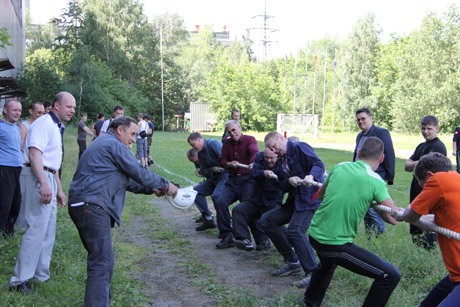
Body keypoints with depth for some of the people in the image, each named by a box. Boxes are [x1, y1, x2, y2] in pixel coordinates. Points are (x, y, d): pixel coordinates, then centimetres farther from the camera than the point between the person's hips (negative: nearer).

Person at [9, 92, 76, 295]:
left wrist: (59, 189, 26)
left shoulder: (56, 127, 21)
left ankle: (41, 276, 22)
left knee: (49, 230, 13)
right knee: (37, 228, -12)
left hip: (48, 179, 11)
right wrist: (44, 183, -31)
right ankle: (20, 280, -5)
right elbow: (34, 154, -23)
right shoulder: (44, 123, -11)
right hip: (38, 178, -11)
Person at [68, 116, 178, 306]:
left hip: (80, 205, 11)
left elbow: (123, 179, 27)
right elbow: (139, 173, -8)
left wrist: (151, 189, 19)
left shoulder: (103, 143, 26)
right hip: (92, 206, -11)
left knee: (99, 258, 20)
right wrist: (165, 185, 4)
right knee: (103, 263, -14)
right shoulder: (114, 145, -7)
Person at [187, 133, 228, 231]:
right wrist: (212, 170, -13)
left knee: (216, 195, -31)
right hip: (214, 178, 9)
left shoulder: (213, 144, -13)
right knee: (196, 191, 1)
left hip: (225, 176, -9)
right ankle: (208, 219, 8)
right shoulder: (200, 153, 12)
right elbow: (204, 172, 6)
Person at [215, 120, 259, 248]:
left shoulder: (250, 140, 2)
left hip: (247, 179, -5)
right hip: (233, 180, 5)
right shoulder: (227, 143, 20)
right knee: (221, 202, -15)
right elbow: (222, 160, 15)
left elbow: (255, 152, -19)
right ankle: (226, 236, -9)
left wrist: (253, 163, -41)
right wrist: (229, 164, -9)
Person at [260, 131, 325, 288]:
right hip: (295, 199, 10)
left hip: (311, 197, -9)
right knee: (267, 220, 5)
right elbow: (282, 186, 11)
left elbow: (318, 164, -16)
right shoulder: (281, 161, 19)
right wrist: (289, 181, -13)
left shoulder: (300, 147, -5)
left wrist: (311, 176, -37)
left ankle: (314, 273, -17)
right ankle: (292, 261, 10)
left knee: (295, 230, -26)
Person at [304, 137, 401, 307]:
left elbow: (320, 194, 20)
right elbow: (393, 219, -10)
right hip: (336, 244, -7)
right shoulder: (376, 181, -12)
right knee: (390, 275, 1)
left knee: (328, 263, 40)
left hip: (314, 235, 7)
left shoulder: (339, 167, 4)